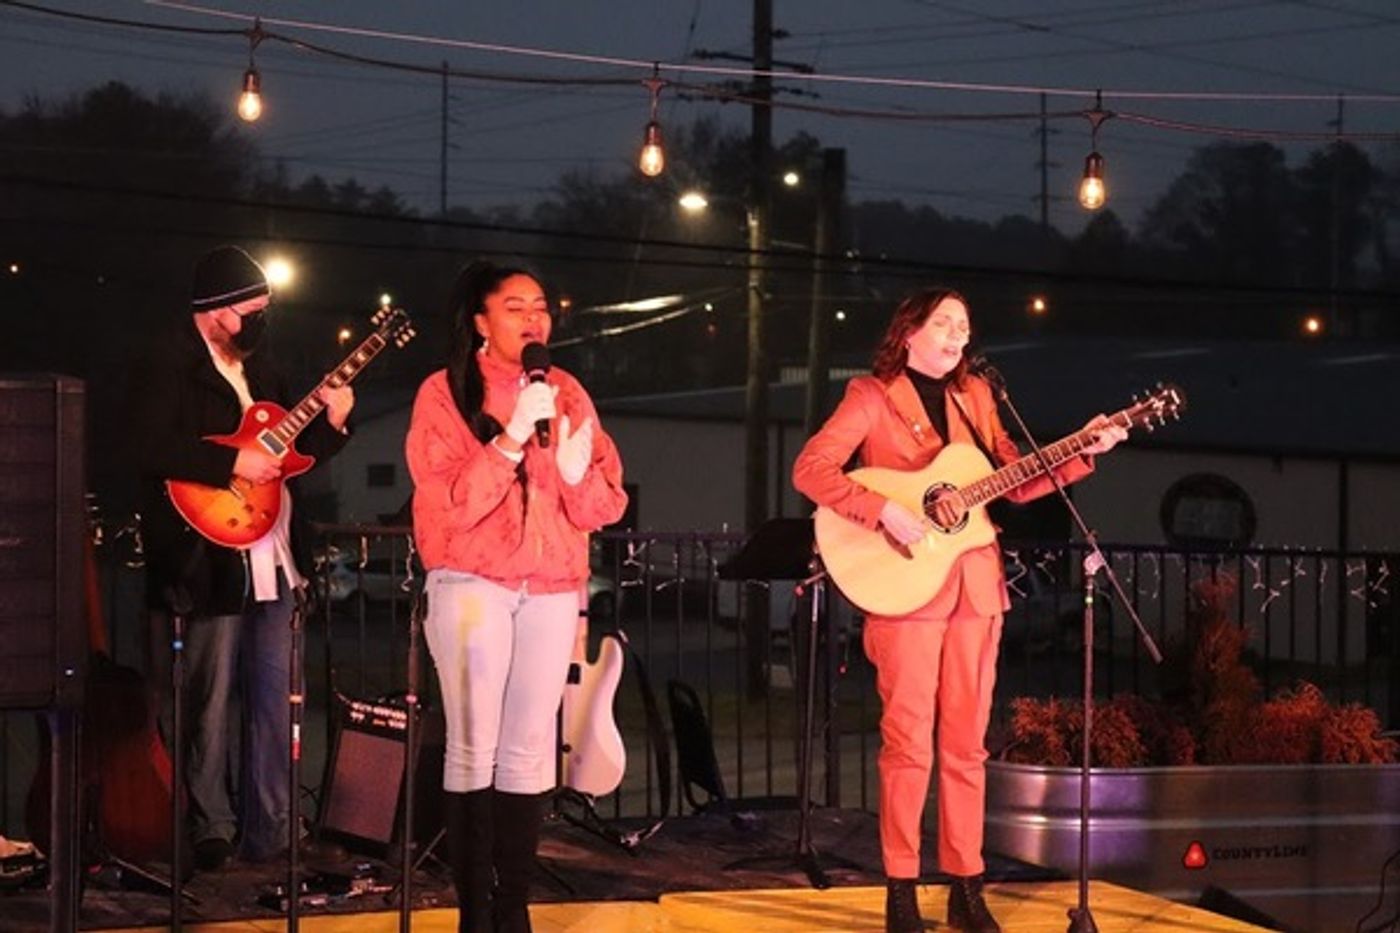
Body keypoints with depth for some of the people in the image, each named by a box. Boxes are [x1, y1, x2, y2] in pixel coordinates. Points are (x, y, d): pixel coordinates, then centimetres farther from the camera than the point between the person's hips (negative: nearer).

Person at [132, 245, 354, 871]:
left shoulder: (257, 367, 17)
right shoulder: (168, 364, -8)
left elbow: (291, 453, 22)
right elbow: (152, 449, -22)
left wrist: (330, 423, 4)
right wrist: (234, 462, -21)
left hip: (271, 558, 8)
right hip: (208, 559, -8)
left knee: (274, 701, 9)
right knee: (208, 706, -1)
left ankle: (268, 832, 16)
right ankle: (212, 835, 9)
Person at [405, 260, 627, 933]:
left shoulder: (567, 393, 10)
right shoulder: (445, 392, -2)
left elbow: (603, 508, 7)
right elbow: (450, 503, -14)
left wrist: (578, 472, -14)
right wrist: (512, 438, -22)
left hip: (551, 590, 4)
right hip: (472, 586, -4)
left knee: (529, 750, 1)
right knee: (474, 748, -7)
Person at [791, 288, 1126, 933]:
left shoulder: (974, 395, 15)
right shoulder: (874, 396, -2)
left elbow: (1016, 481, 13)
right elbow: (809, 469, -12)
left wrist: (1083, 452, 1)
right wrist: (883, 511, -22)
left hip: (974, 584, 5)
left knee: (966, 742, 6)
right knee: (909, 742, -4)